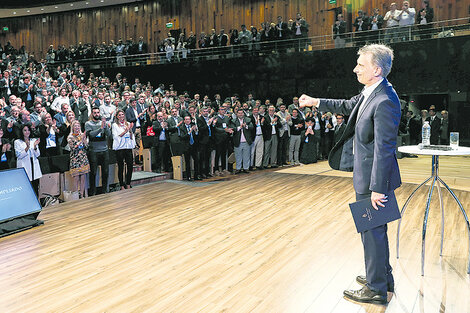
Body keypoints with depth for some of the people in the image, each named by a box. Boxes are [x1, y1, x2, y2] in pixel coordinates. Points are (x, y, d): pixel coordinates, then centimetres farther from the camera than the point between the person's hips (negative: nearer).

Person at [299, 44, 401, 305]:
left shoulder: (385, 101, -24)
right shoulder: (370, 93, 6)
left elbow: (384, 148, -26)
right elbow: (348, 106, 25)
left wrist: (377, 188, -24)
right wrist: (316, 102, 26)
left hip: (374, 178, -10)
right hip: (367, 175, 10)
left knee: (372, 230, 2)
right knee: (375, 229, 21)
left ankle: (376, 289, 18)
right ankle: (383, 276, 38)